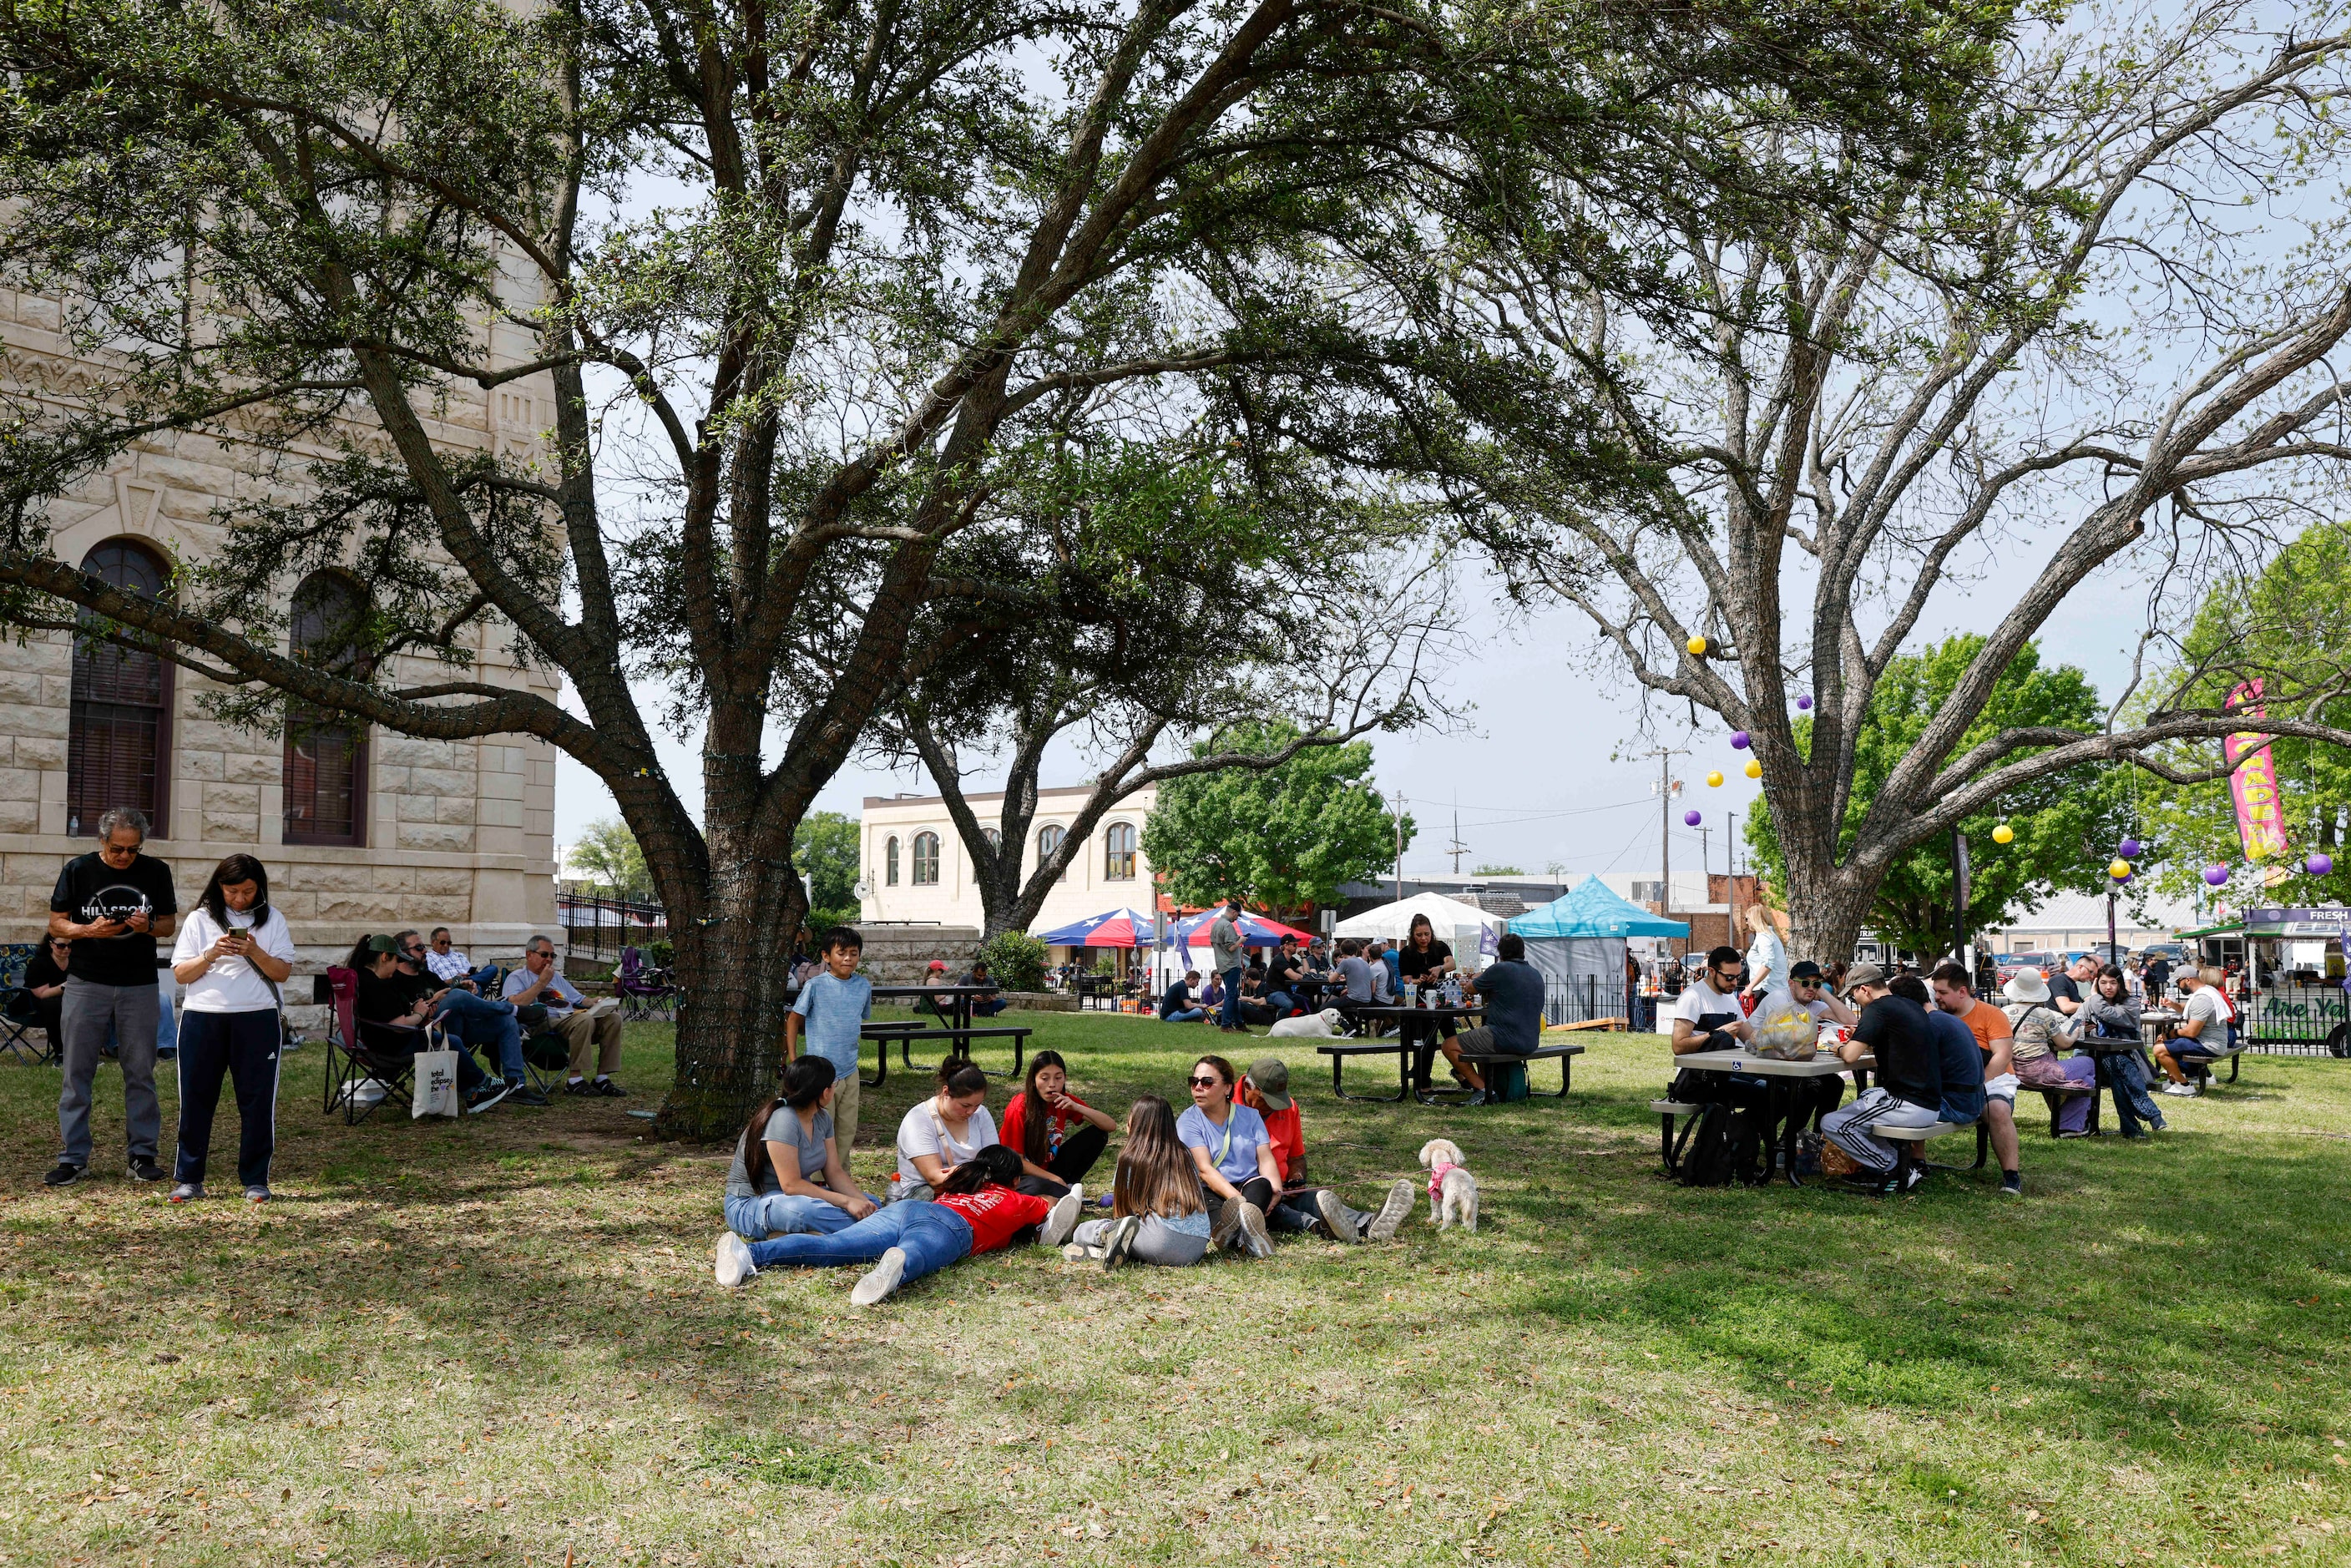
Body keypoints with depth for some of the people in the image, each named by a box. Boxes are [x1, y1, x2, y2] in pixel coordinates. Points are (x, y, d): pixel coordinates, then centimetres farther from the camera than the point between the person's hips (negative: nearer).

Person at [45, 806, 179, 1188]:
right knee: (77, 1072, 2)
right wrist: (90, 930, -17)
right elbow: (56, 923, 3)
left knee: (140, 1072, 4)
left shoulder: (156, 872, 2)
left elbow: (170, 924, 8)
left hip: (139, 987, 1)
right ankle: (73, 1157, 9)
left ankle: (143, 1154, 11)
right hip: (85, 984, 0)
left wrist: (149, 926, -14)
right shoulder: (79, 869, -1)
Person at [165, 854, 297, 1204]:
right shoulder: (200, 919, 8)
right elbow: (180, 974, 5)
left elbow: (283, 972, 3)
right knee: (196, 1098, 4)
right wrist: (211, 955, -13)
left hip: (257, 1019, 0)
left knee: (257, 1099, 1)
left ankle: (255, 1179, 9)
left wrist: (255, 952, -14)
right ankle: (190, 1178, 13)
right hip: (203, 1019, 1)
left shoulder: (272, 920, 8)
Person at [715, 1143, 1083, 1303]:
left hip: (901, 1210, 5)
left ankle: (748, 1252, -36)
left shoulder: (958, 1187, 43)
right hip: (949, 1227, -4)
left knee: (829, 1248, -15)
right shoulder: (1016, 1201, 32)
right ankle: (896, 1266, -72)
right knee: (913, 1258, -37)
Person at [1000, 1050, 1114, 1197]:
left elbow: (1111, 1126, -12)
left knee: (1097, 1134, -8)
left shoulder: (1063, 1101, -6)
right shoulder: (1020, 1108, -20)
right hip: (1021, 1176, -6)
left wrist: (1077, 1107, -26)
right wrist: (1054, 1178, -20)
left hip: (1050, 1168, 6)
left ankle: (1069, 1185, -6)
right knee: (1038, 1187, -41)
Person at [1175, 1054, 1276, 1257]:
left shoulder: (1250, 1116, 13)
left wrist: (1276, 1191, -20)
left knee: (1262, 1184, -31)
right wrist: (1238, 1199, -27)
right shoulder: (1188, 1121, 1)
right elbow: (1205, 1169, -12)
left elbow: (1266, 1159, 2)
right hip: (1212, 1192, -2)